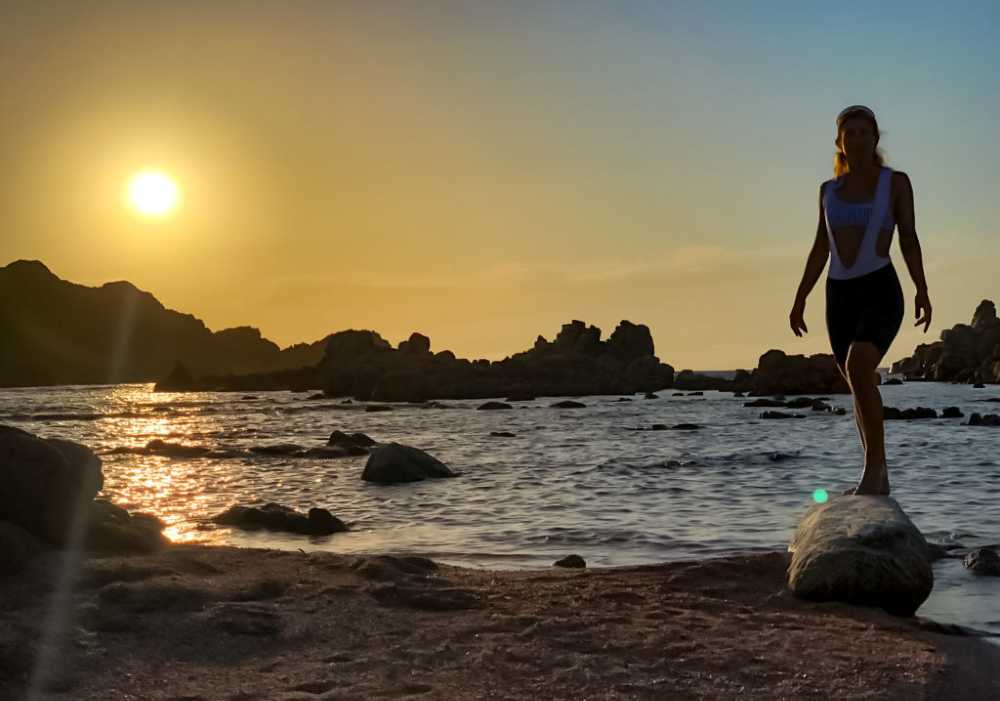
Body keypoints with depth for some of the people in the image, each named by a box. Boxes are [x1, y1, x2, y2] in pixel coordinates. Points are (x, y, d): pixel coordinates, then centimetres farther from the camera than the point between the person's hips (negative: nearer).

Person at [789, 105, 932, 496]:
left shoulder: (896, 181, 1)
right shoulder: (829, 190, 13)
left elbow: (909, 240, -2)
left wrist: (922, 291, -14)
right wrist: (800, 299, 8)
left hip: (881, 292, -5)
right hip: (840, 298, 5)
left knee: (858, 371, -28)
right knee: (861, 387, 9)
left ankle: (874, 466, -20)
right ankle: (878, 478, 20)